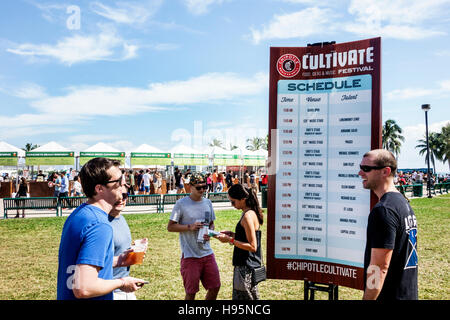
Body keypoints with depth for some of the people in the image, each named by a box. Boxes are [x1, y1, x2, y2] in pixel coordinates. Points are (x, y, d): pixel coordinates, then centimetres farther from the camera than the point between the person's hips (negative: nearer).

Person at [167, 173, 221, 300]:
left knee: (215, 287, 9)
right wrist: (190, 227, -18)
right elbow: (170, 227, -6)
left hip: (207, 253, 5)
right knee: (191, 292, 3)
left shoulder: (207, 202, 9)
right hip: (190, 255, -5)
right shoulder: (181, 204, -7)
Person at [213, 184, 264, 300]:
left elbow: (252, 246, -21)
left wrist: (230, 240, -20)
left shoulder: (247, 216, -20)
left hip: (246, 267, -10)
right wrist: (233, 234, 9)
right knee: (253, 296, 18)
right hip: (252, 265, 10)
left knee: (242, 297, -2)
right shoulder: (252, 212, 9)